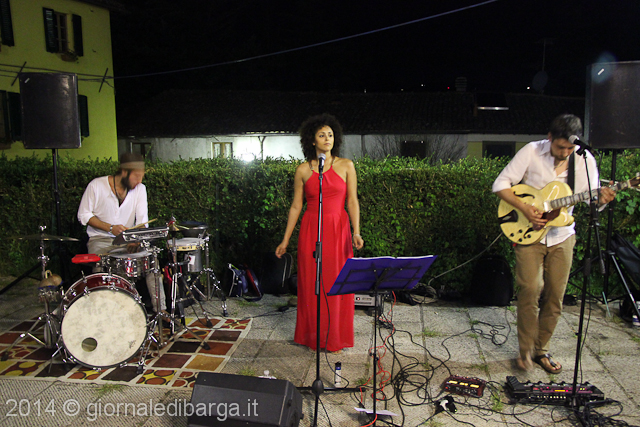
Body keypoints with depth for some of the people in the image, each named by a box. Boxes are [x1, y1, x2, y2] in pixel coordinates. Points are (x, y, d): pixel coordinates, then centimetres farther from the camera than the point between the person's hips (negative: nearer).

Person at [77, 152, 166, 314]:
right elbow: (83, 215, -4)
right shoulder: (96, 186, -10)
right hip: (100, 240, -2)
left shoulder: (139, 189, -1)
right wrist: (110, 228, -18)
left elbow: (142, 221, -5)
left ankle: (160, 309, -18)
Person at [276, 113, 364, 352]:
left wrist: (356, 232, -14)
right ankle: (313, 337, 23)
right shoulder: (303, 170, 2)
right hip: (311, 230, 1)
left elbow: (352, 201, -1)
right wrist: (285, 240, 6)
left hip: (338, 229, 0)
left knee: (337, 283, 4)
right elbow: (296, 206, 6)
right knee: (311, 283, 6)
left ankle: (336, 338, 21)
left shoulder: (346, 166, 2)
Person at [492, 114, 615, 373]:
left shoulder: (585, 160, -2)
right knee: (530, 289, -12)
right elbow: (500, 184, -9)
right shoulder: (531, 152, -9)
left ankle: (541, 349, 23)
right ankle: (526, 350, 6)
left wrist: (602, 199, -20)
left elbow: (592, 199, 4)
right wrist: (525, 209, -19)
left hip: (562, 235, 3)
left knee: (555, 295, 5)